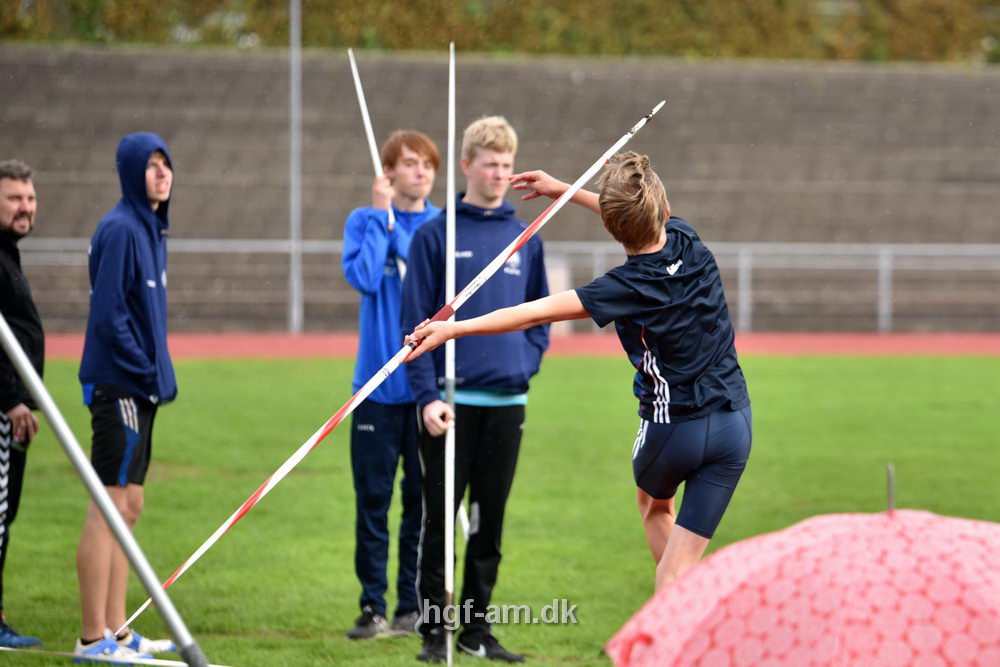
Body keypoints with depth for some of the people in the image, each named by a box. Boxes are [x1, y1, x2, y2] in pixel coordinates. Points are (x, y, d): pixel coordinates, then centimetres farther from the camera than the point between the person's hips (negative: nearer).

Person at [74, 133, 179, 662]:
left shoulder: (152, 227, 15)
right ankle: (94, 638, -5)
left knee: (127, 508, 12)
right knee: (110, 507, -8)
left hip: (139, 386, 10)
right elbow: (109, 316, -19)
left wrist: (158, 374, 12)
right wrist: (147, 370, -17)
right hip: (118, 384, -10)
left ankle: (116, 631, 18)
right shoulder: (119, 229, -14)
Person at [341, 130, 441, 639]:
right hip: (378, 385, 0)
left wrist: (397, 231, -9)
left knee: (423, 500, 3)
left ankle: (413, 606, 11)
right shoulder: (364, 221, 4)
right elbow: (363, 277, -13)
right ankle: (373, 606, 7)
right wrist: (382, 215, -9)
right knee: (373, 498, 1)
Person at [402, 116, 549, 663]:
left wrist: (525, 367, 2)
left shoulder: (526, 239, 9)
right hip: (452, 402, -4)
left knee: (490, 521, 9)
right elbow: (417, 321, -5)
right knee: (440, 517, 0)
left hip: (508, 401, 4)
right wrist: (427, 396, -12)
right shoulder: (436, 235, -2)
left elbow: (540, 317, 17)